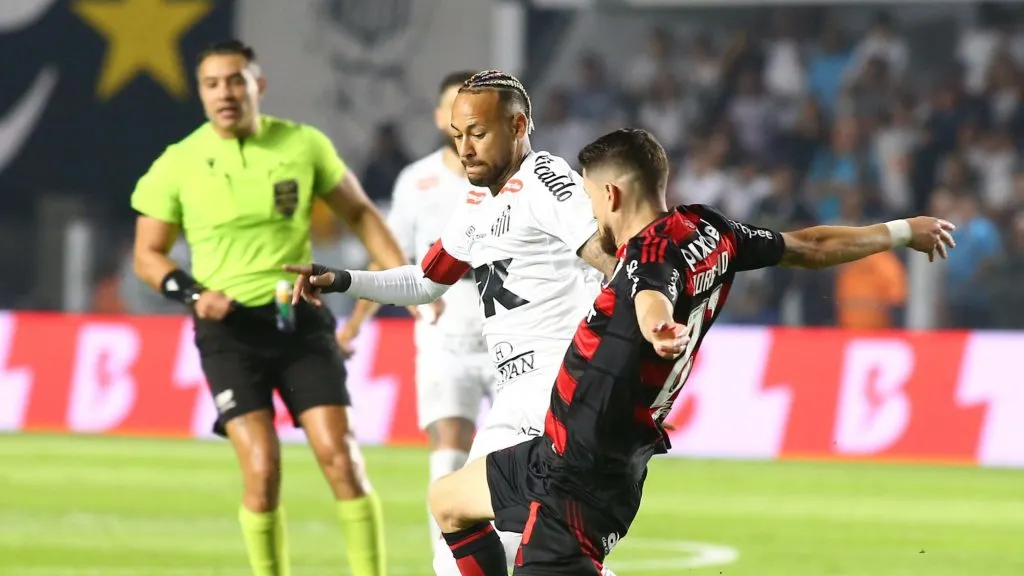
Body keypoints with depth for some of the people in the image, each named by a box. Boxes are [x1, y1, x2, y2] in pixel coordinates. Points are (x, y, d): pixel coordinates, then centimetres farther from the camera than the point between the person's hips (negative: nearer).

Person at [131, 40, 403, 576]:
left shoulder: (304, 145, 0)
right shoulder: (177, 165, -2)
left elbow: (359, 212, 13)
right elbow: (148, 254, 7)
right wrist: (192, 292, -12)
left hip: (301, 321, 1)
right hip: (229, 329, -1)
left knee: (339, 457, -8)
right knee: (262, 469, -13)